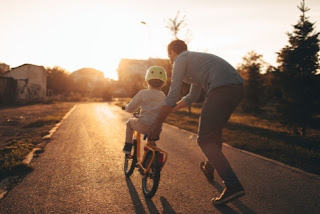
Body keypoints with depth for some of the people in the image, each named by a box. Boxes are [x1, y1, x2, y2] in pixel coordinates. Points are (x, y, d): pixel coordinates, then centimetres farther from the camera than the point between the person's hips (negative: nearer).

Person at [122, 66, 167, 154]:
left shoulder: (143, 93, -6)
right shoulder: (163, 96, 6)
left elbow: (130, 108, -2)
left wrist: (126, 107, 22)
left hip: (144, 126, -4)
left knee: (130, 122, 25)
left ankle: (127, 147, 25)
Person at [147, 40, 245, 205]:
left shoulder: (180, 59, 7)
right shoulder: (196, 58, 34)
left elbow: (172, 95, -2)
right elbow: (192, 97, 38)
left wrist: (158, 123, 6)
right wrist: (168, 110, 43)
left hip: (221, 89, -10)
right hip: (237, 87, 10)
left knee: (205, 139, -3)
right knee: (215, 130, 27)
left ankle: (232, 185, -9)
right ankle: (209, 168, 46)